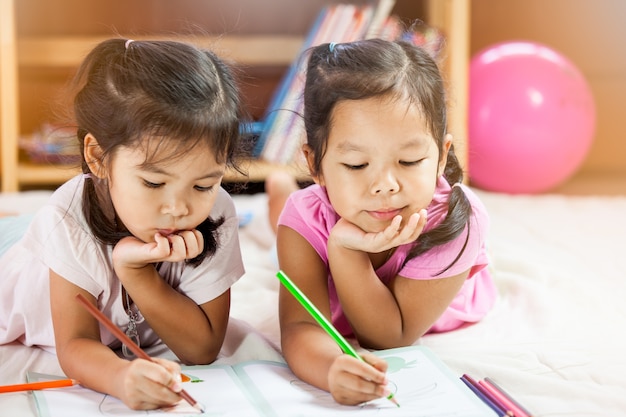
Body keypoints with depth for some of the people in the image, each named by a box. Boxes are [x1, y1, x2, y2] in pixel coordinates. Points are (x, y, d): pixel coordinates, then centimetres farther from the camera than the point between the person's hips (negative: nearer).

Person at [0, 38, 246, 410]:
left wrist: (135, 271, -42)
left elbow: (202, 350, -27)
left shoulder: (217, 219, -30)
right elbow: (75, 344, -34)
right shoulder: (69, 222, -35)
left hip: (139, 348, 2)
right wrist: (121, 377, -59)